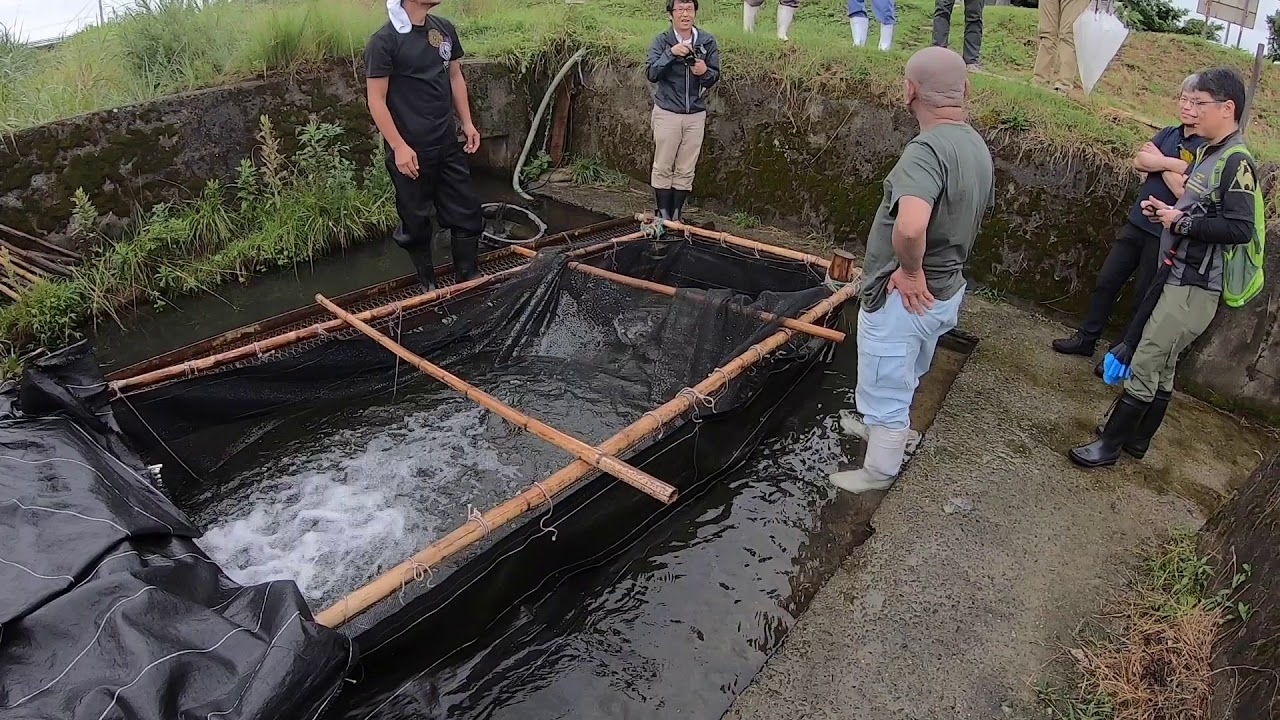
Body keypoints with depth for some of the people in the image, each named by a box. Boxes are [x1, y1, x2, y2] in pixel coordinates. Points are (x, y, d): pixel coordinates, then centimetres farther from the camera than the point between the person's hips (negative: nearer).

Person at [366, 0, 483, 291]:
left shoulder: (445, 29, 5)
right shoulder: (384, 41, -13)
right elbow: (376, 100, -12)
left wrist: (467, 123, 11)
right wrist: (399, 147, -17)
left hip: (448, 144, 6)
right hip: (410, 150, -6)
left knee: (467, 212, 9)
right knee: (416, 222, 7)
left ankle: (468, 279, 25)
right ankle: (428, 286, 23)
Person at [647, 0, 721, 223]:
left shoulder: (707, 42, 2)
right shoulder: (662, 41, -4)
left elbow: (715, 78, 4)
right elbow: (652, 75, -14)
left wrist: (705, 72, -19)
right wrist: (670, 53, -28)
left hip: (696, 114, 2)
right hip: (667, 113, -2)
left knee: (686, 171, 7)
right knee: (663, 168, 4)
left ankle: (676, 215, 18)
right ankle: (663, 215, 15)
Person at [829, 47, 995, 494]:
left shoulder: (927, 149, -27)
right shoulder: (977, 146, 2)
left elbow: (910, 226, -45)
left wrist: (910, 271, -25)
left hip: (904, 298, -9)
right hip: (944, 292, 9)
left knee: (884, 390, 11)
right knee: (904, 381, 30)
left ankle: (879, 472, 30)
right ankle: (891, 430, 54)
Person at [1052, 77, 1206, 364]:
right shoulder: (1169, 133, 7)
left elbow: (1185, 191, -23)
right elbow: (1138, 161, -7)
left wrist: (1160, 163, -12)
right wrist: (1172, 164, -19)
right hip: (1137, 222, 6)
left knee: (1144, 297, 6)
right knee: (1106, 282, 10)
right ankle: (1087, 338, 24)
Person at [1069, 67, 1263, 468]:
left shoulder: (1236, 162, -16)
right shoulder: (1210, 153, 12)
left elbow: (1240, 228, -24)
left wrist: (1181, 223, -18)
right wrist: (1167, 210, 7)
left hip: (1195, 288, -9)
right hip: (1177, 276, 9)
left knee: (1144, 366, -6)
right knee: (1161, 367, 16)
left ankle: (1109, 445, 3)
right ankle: (1137, 439, 28)